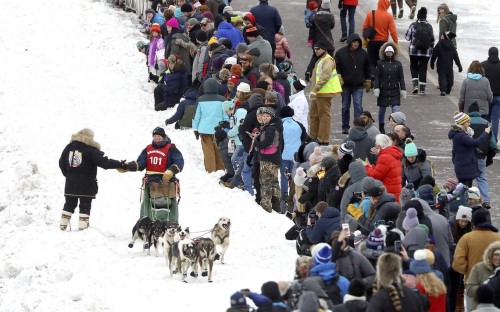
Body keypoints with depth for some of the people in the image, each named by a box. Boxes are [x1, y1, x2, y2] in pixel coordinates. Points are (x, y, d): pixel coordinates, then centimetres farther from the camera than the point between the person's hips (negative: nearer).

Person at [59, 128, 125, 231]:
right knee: (85, 206, 0)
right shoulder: (91, 150, -11)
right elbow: (104, 162, -15)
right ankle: (83, 227, -6)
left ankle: (63, 225, 11)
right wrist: (121, 165, -11)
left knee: (69, 204, 13)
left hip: (71, 184, 5)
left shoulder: (69, 147, 7)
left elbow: (61, 163, 14)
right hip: (86, 185, -5)